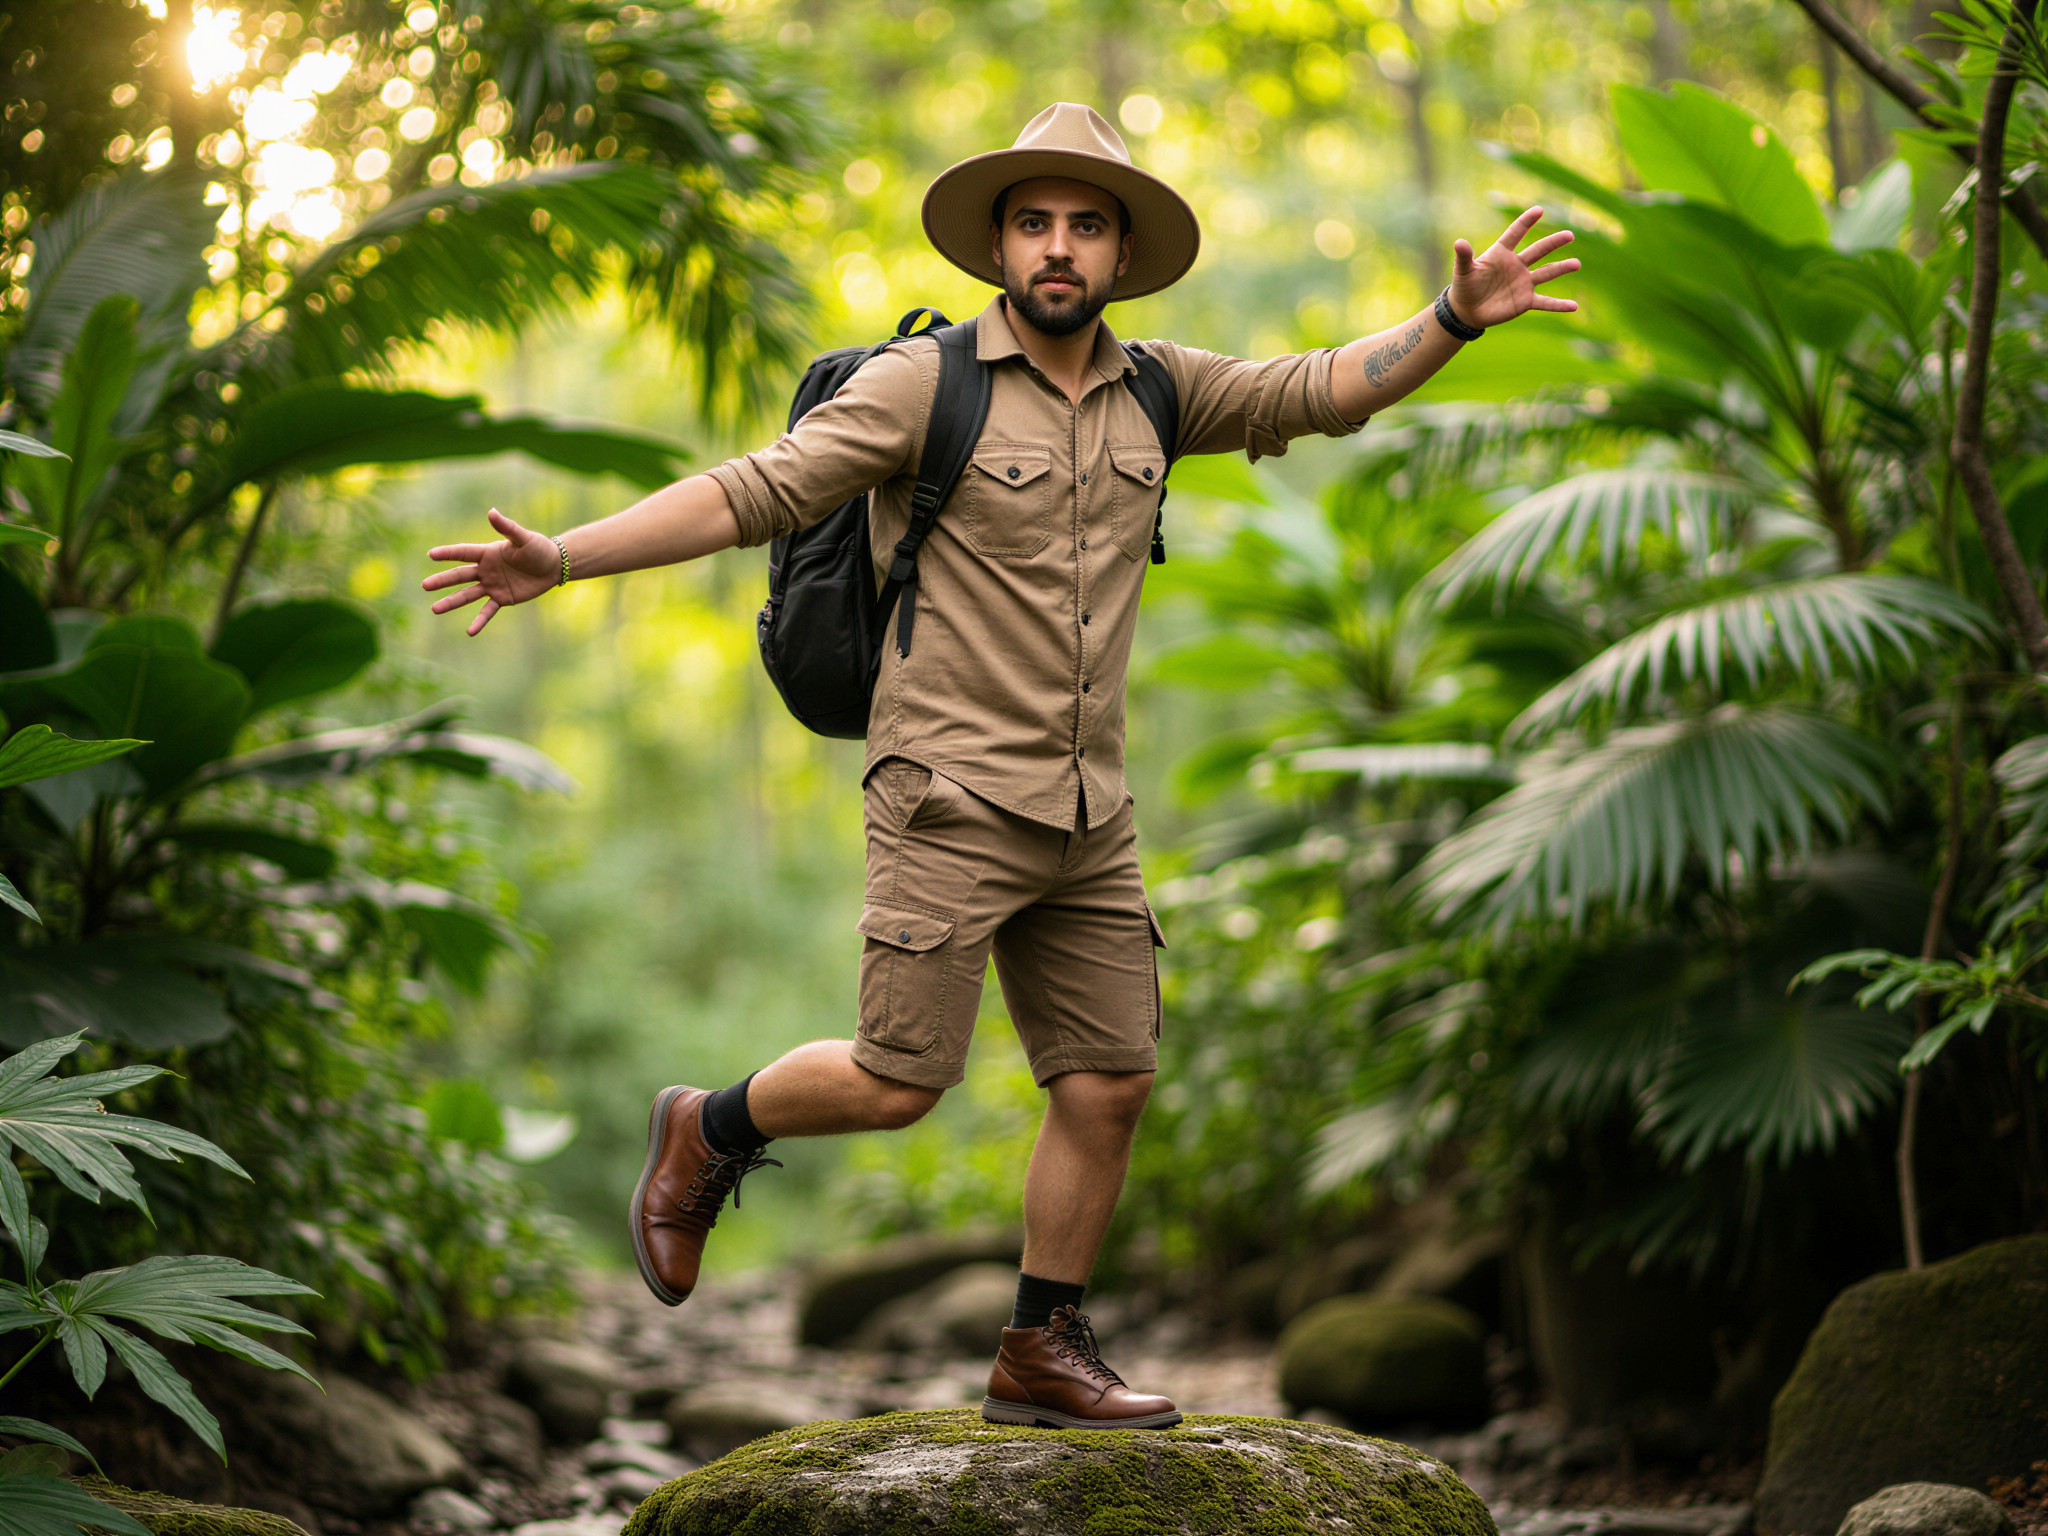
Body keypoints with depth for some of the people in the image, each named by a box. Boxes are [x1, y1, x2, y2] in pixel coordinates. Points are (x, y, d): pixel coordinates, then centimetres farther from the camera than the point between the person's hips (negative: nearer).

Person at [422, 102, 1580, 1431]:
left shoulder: (1155, 391, 10)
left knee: (1109, 1087, 5)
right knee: (900, 1083, -8)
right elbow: (752, 494, -12)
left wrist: (1457, 320, -6)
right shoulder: (923, 384, -7)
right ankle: (711, 1135, 20)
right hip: (953, 801, -6)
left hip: (1089, 820, 6)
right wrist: (558, 559, -21)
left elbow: (1327, 389, 9)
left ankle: (1045, 1357, 19)